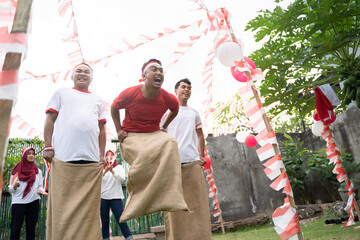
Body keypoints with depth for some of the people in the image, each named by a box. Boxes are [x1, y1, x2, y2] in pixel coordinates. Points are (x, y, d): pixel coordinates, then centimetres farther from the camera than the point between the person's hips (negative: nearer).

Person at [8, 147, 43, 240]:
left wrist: (40, 190, -9)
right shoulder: (16, 170, 6)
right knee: (15, 229, -4)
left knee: (31, 228, 4)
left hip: (33, 202, 2)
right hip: (18, 202, -2)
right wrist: (15, 185, -17)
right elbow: (10, 189, 4)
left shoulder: (38, 171, 12)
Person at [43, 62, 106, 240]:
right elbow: (50, 120, 10)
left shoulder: (98, 100, 23)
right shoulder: (62, 93, 18)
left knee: (89, 208, 2)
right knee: (61, 206, -2)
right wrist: (48, 147, -1)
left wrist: (102, 154, 11)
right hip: (63, 158, -2)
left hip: (91, 160, 3)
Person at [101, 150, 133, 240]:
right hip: (103, 198, 2)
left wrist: (112, 171, -26)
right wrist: (105, 172, -23)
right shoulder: (102, 168, 11)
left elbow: (122, 178, -11)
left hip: (116, 197, -2)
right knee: (104, 221, 3)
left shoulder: (119, 167, 7)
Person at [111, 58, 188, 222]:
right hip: (131, 136, -2)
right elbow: (114, 108, 8)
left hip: (154, 135, 3)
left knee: (170, 144, -30)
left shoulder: (168, 98, -7)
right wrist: (119, 130, 2)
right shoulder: (130, 93, -12)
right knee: (145, 154, -34)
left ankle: (168, 198, -26)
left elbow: (175, 109, 19)